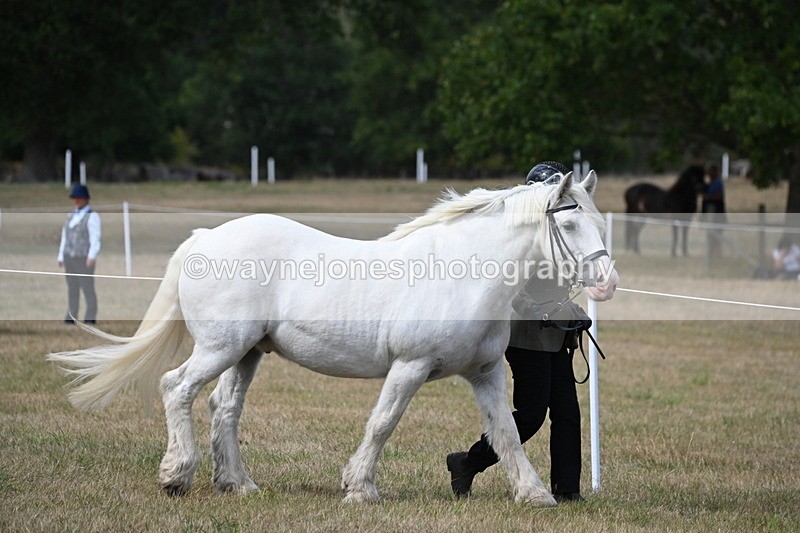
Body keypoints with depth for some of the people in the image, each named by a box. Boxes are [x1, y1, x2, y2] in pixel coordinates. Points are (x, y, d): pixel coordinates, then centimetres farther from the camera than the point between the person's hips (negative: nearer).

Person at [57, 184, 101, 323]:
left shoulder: (92, 216, -7)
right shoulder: (71, 216, 15)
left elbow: (95, 238, -16)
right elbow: (64, 237, 17)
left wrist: (92, 256, -27)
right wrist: (61, 257, 13)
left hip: (84, 258, -7)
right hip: (70, 258, 7)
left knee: (87, 288, -7)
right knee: (72, 288, 4)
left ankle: (91, 317, -5)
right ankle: (71, 317, 4)